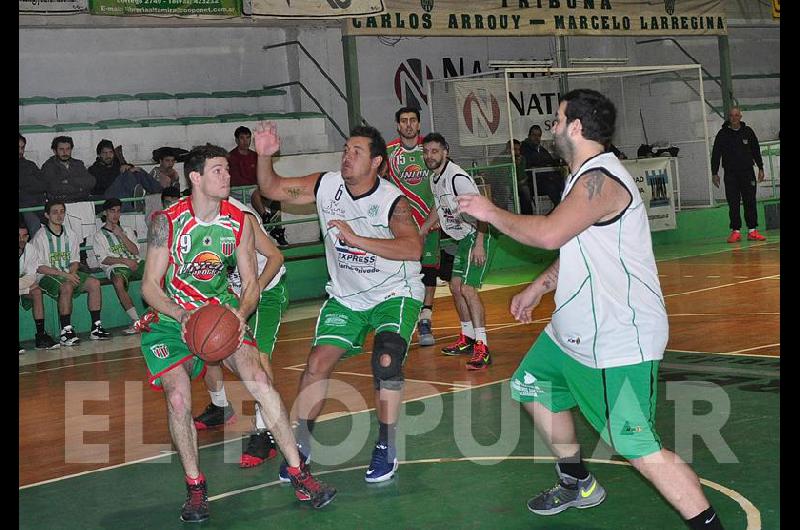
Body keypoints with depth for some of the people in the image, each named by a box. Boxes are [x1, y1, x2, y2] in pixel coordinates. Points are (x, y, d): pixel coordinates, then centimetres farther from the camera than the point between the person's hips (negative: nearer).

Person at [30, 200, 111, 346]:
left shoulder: (70, 234, 10)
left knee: (94, 283, -18)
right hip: (47, 276, -6)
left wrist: (72, 273, -9)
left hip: (69, 273, 6)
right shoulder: (40, 237, -7)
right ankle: (66, 331, -32)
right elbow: (38, 267, -11)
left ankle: (96, 327, -16)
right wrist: (63, 274, -19)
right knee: (67, 287, -36)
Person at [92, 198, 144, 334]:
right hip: (116, 267, -3)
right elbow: (103, 259, 0)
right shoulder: (99, 236, 13)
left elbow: (135, 251, 10)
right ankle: (136, 320, -39)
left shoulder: (127, 231, 24)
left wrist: (121, 235, -1)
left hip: (135, 263, 3)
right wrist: (125, 261, -12)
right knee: (118, 282, -39)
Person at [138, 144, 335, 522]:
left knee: (259, 380, -17)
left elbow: (250, 283, -1)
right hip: (172, 317, -2)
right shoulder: (168, 222, -16)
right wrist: (182, 316, -31)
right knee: (177, 396, -20)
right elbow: (149, 286, -14)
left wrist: (240, 312, -23)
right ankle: (195, 487, 1)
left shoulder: (238, 222, -7)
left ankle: (298, 475, -9)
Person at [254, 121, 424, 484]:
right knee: (318, 362, -4)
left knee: (386, 362, -23)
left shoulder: (392, 201, -21)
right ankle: (300, 446, 12)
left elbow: (413, 249, -36)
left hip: (395, 294, -4)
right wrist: (264, 156, -17)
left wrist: (357, 239, -41)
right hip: (346, 297, 5)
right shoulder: (325, 186, -7)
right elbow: (272, 189, 2)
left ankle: (386, 449, -5)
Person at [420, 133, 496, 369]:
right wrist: (419, 233, 30)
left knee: (468, 288, -19)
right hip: (463, 239, 10)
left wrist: (479, 244, -29)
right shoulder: (435, 178, 9)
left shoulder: (457, 177, -21)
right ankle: (468, 338, 31)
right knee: (455, 286, 16)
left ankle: (482, 349, -20)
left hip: (478, 237, -10)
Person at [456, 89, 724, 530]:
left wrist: (491, 213, -20)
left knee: (638, 448, -14)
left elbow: (549, 234, -34)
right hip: (578, 327, 11)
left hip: (618, 339, -11)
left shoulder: (600, 179, -21)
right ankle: (578, 485, 39)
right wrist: (538, 287, 23)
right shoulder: (587, 178, 14)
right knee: (533, 388, 25)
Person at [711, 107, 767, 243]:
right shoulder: (722, 134, 2)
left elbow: (756, 151, 14)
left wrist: (761, 168, 11)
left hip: (747, 172, 1)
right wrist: (714, 173, -2)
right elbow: (716, 154, 3)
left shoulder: (748, 132, 7)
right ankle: (735, 231, 1)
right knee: (733, 204, -2)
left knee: (750, 202, -2)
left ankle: (752, 230, 0)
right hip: (730, 174, -1)